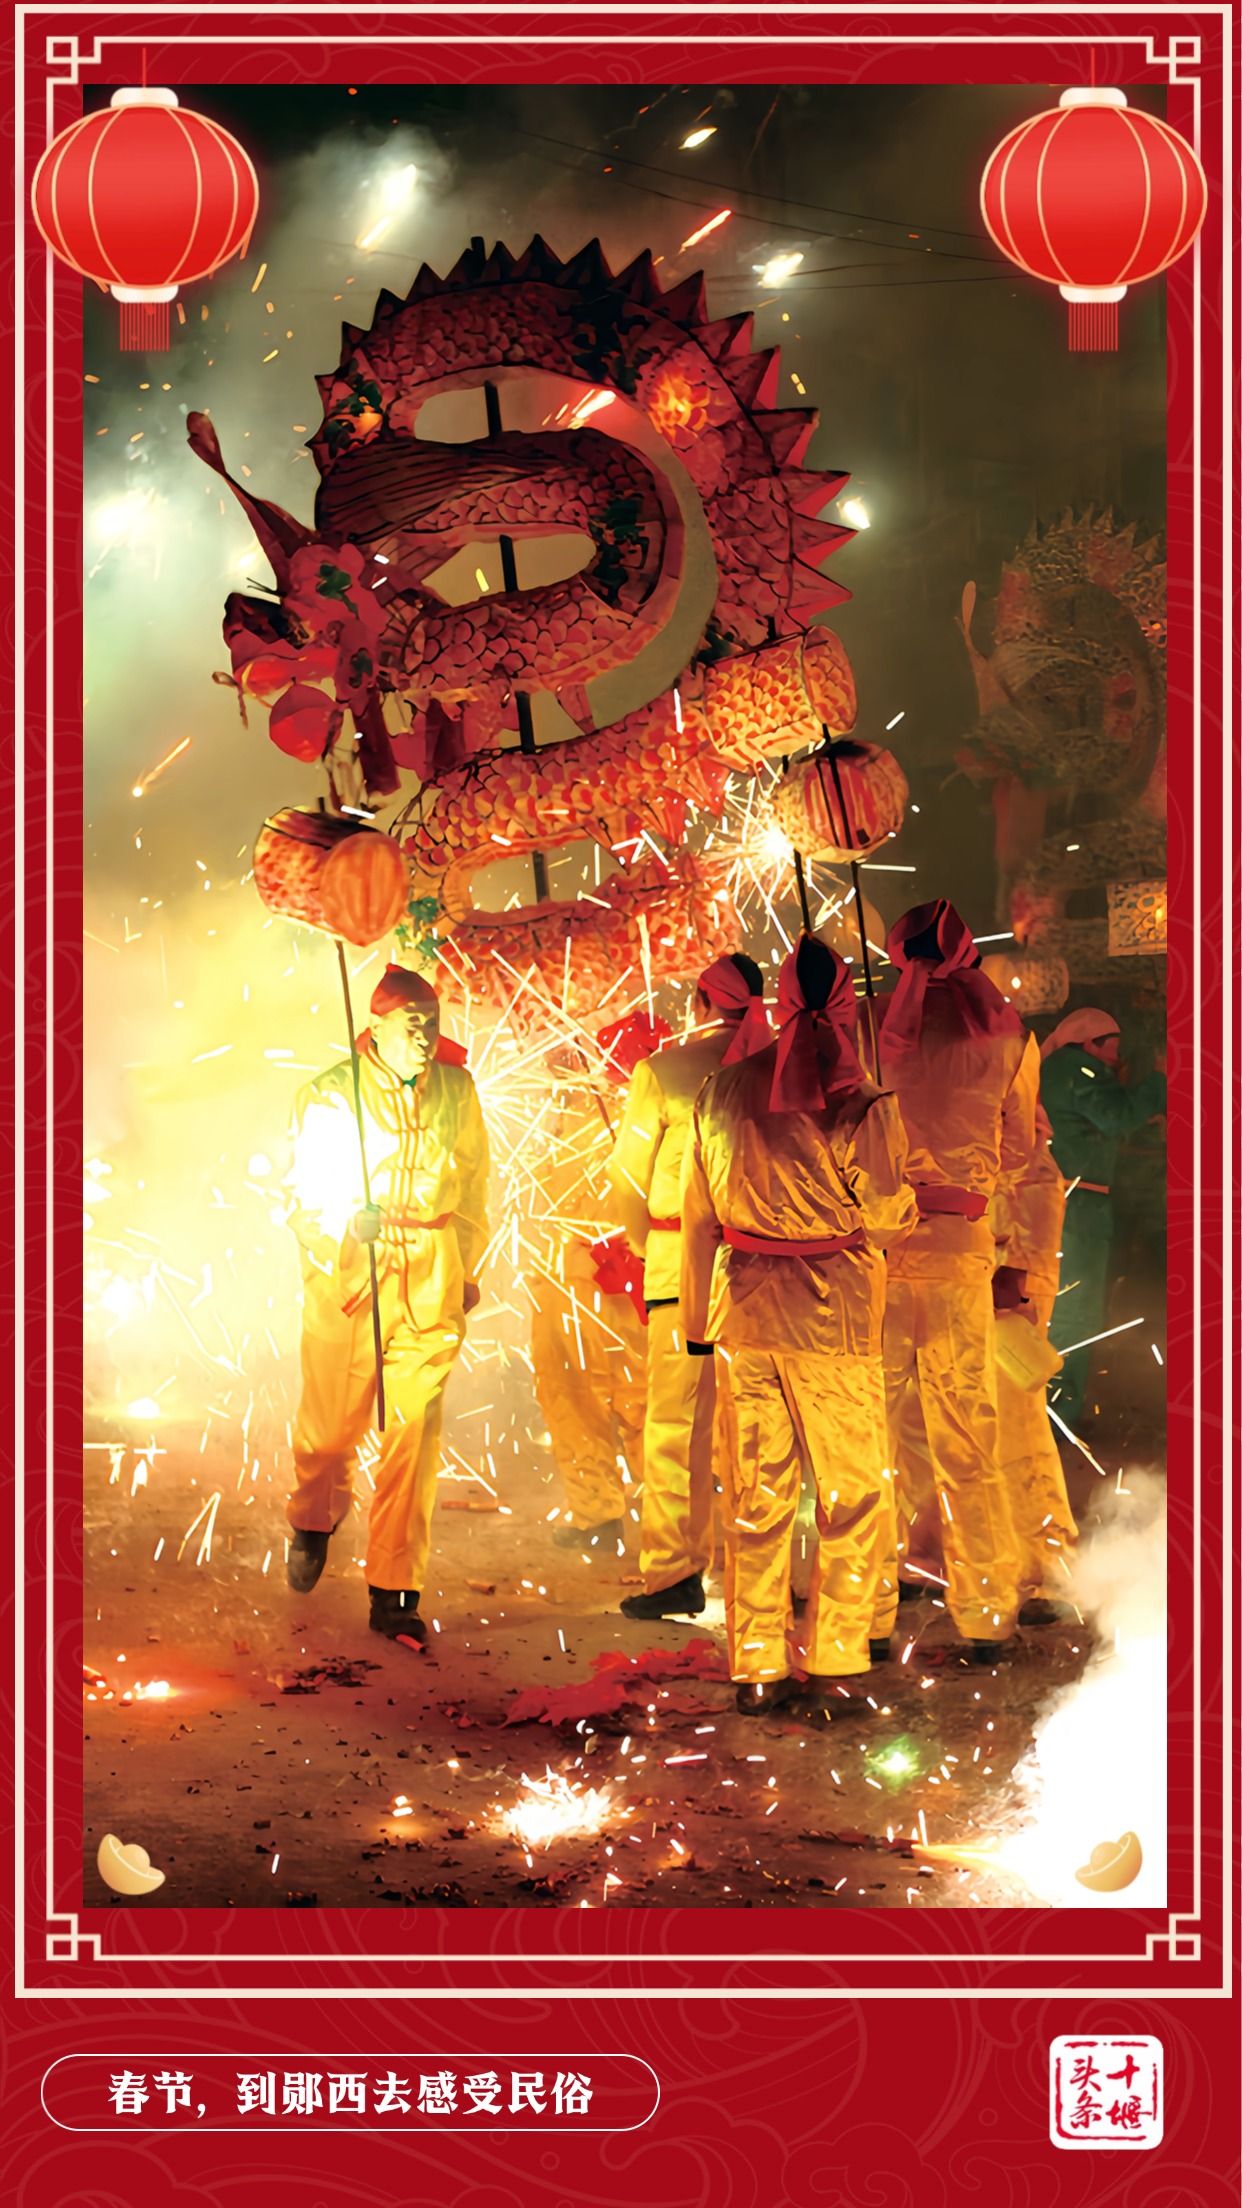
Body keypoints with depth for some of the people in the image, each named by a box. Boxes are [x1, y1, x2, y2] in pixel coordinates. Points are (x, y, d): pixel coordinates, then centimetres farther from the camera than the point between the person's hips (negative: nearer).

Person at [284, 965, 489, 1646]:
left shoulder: (455, 1092, 6)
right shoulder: (331, 1096, -4)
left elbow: (473, 1186, 19)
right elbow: (307, 1198, -6)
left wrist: (467, 1269, 23)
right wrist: (349, 1225, -27)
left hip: (430, 1284, 2)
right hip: (347, 1281, -2)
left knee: (411, 1436, -5)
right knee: (331, 1427, 6)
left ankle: (395, 1593, 1)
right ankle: (312, 1523, 40)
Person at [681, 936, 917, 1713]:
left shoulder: (724, 1089, 3)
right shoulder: (860, 1104, -12)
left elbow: (700, 1213, 8)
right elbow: (885, 1214, -7)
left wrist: (698, 1317, 16)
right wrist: (912, 1200, 16)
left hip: (743, 1307, 4)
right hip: (833, 1314, -4)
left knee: (756, 1494, 10)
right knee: (856, 1489, 9)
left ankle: (756, 1666, 13)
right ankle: (838, 1656, 10)